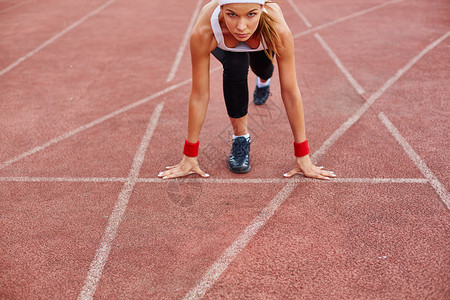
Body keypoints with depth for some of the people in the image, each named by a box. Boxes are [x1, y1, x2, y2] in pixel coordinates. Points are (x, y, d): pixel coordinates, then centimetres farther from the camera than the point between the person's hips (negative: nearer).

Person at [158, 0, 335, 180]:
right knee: (235, 66, -30)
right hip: (223, 46, -1)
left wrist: (303, 157, -29)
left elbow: (291, 92, -35)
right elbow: (199, 95, -35)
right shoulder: (203, 32, -43)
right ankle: (240, 135, -9)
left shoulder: (278, 30, -43)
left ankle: (263, 80, 60)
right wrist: (189, 157, -28)